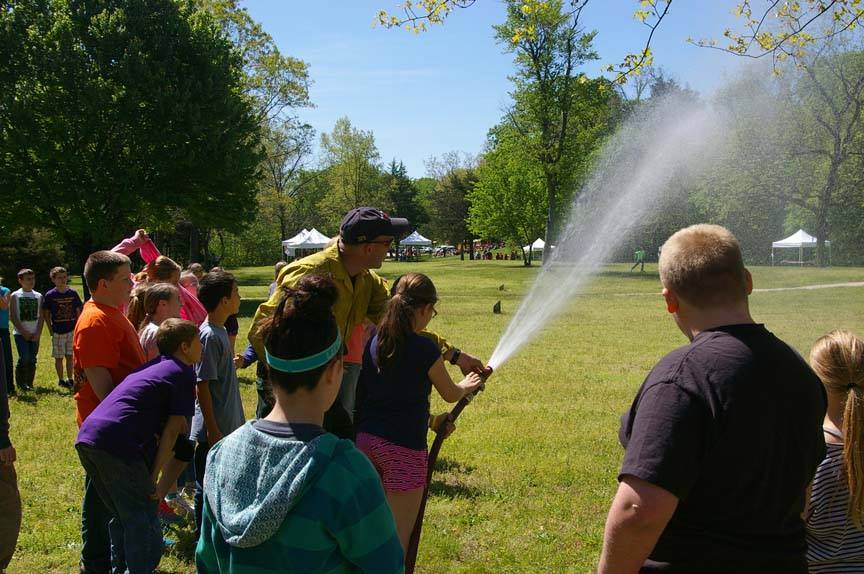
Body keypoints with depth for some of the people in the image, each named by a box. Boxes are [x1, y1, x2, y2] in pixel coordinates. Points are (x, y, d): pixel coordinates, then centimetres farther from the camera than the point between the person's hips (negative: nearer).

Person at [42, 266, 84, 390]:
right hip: (57, 332, -2)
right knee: (59, 357, 5)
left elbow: (78, 311, 7)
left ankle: (69, 379, 18)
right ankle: (61, 380, 16)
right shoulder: (50, 295, -6)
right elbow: (46, 314, 0)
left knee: (70, 356, 8)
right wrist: (51, 330, -5)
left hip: (72, 330, 2)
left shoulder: (73, 293, 0)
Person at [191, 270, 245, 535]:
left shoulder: (220, 331, 8)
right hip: (214, 431, -9)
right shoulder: (209, 336, -20)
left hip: (228, 427, 9)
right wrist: (213, 430, -20)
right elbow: (202, 386, -21)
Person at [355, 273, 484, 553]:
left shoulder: (373, 343, 7)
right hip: (403, 446, -6)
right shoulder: (425, 349, -10)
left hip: (366, 438, 6)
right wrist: (466, 386, 29)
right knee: (399, 539, 3)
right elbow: (450, 395, 7)